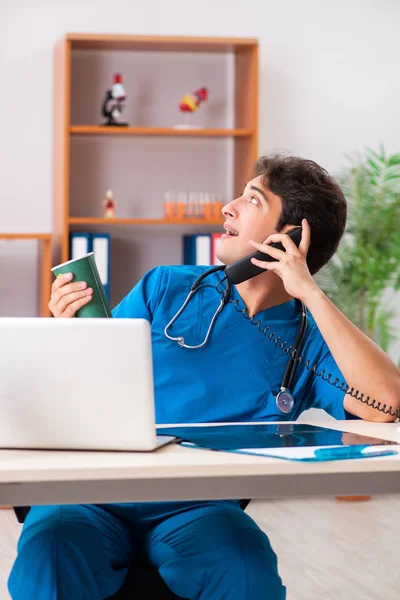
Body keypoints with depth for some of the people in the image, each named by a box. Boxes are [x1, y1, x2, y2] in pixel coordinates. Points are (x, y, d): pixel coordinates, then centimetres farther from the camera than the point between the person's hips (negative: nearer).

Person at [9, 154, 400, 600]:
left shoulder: (310, 341, 5)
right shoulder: (166, 287, 11)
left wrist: (310, 293, -13)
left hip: (198, 509, 0)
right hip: (97, 492, 1)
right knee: (46, 560, -33)